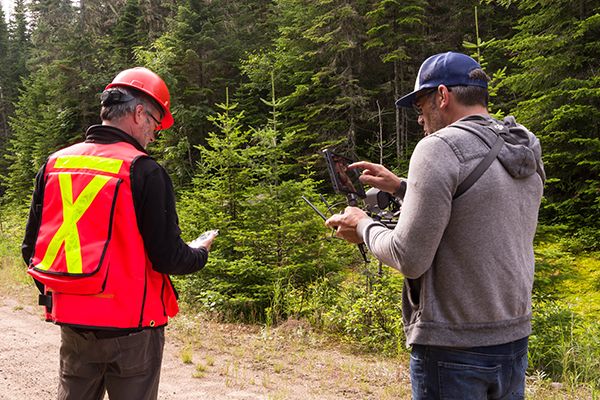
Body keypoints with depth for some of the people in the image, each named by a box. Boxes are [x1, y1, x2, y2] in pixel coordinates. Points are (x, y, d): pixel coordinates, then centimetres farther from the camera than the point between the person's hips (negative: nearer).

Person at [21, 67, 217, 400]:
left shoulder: (54, 164, 2)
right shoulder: (143, 171, -14)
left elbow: (32, 248, 7)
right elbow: (167, 258, -15)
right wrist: (199, 251, 7)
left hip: (72, 322, 5)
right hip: (130, 324, -5)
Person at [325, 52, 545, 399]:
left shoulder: (440, 148, -16)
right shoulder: (528, 153, 6)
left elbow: (410, 259, -19)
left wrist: (363, 226, -1)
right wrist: (402, 188, 19)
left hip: (454, 350, -7)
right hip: (515, 343, 7)